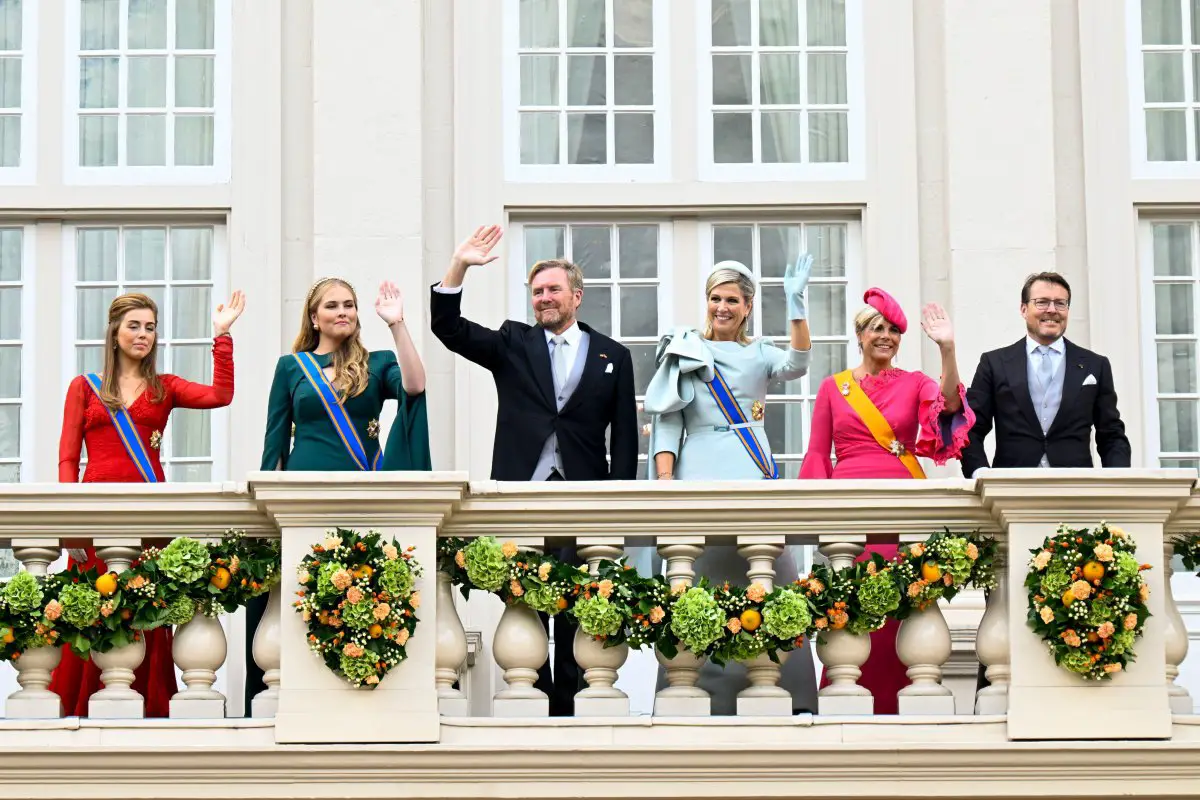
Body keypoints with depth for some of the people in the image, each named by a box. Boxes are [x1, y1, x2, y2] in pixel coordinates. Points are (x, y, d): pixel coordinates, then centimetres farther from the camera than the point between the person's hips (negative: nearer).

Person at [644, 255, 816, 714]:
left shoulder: (758, 355, 15)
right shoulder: (684, 351, 8)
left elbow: (797, 364, -7)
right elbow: (667, 421, 3)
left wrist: (796, 304, -16)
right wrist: (664, 481, -8)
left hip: (753, 481, 3)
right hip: (700, 482, -3)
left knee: (779, 583, -4)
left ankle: (797, 702, -1)